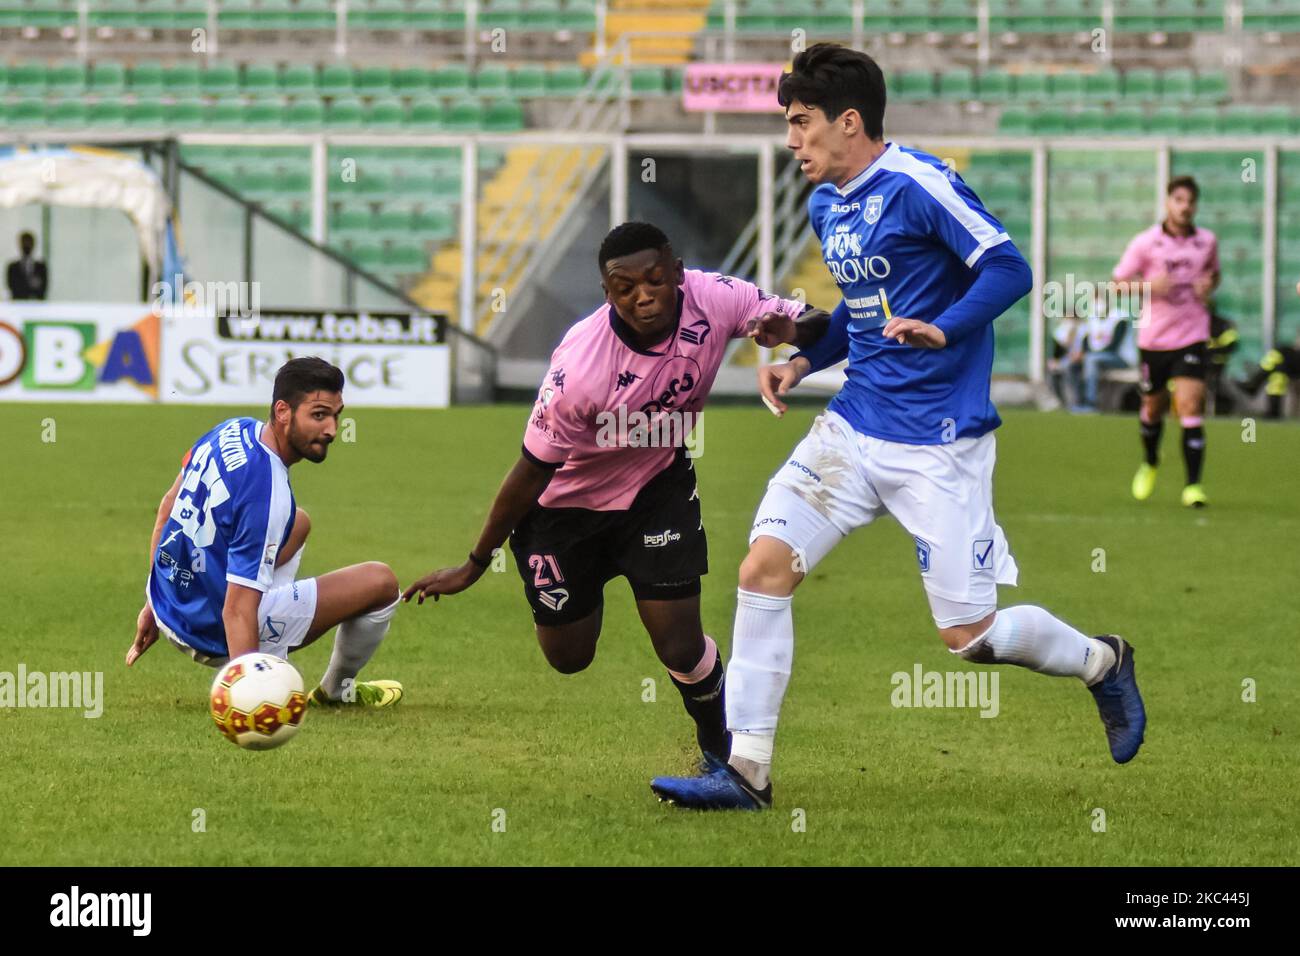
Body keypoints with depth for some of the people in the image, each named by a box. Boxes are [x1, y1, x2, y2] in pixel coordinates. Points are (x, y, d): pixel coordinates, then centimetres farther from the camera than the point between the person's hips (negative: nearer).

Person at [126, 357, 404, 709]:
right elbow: (237, 611, -35)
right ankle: (338, 690, 24)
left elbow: (167, 507, 11)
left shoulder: (232, 430, -4)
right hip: (212, 634, -9)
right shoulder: (267, 492, -31)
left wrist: (153, 606, 20)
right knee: (381, 582, -2)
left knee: (298, 523, 31)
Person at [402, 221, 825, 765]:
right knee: (568, 657, 11)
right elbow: (532, 472, -22)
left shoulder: (712, 298, -25)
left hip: (659, 485, 2)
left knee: (681, 648, -9)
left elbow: (810, 323, -12)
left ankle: (718, 751, 21)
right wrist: (475, 566, -13)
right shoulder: (579, 367, -35)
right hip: (568, 501, -2)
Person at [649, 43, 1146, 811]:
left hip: (939, 444, -8)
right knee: (765, 566, -8)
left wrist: (944, 331, -33)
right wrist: (803, 359, 10)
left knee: (970, 636, -3)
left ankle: (1102, 663, 27)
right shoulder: (826, 206, 12)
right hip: (854, 428, 8)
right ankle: (746, 771, -2)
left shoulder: (917, 186, -14)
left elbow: (1008, 269, -19)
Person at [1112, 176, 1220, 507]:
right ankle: (1150, 463, 43)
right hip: (1153, 339, 0)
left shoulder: (1207, 242, 2)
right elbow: (1118, 283, -3)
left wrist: (1208, 286, -3)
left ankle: (1193, 485, -12)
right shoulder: (1145, 242, -6)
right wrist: (1149, 285, -22)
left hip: (1191, 338, 0)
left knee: (1190, 406, -14)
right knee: (1153, 407, 13)